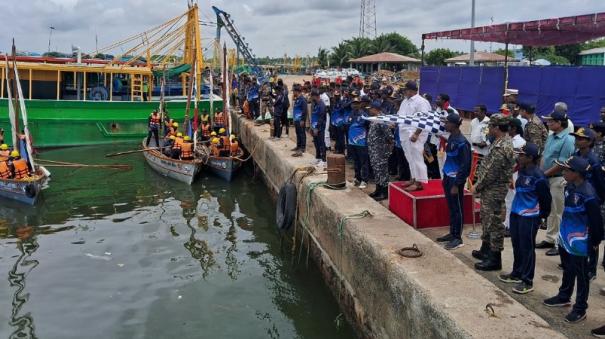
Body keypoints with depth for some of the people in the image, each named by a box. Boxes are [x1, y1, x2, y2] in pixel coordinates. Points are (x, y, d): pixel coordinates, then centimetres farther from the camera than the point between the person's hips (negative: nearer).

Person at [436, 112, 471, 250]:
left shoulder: (462, 142, -20)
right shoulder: (451, 137, 7)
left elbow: (464, 166, -19)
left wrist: (457, 184, -18)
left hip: (456, 179, -8)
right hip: (448, 177, 8)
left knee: (457, 209, 1)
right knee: (451, 207, 16)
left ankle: (458, 238, 11)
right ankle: (452, 233, 28)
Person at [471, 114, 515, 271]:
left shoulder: (501, 148, -24)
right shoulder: (503, 141, 9)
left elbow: (491, 173, -23)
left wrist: (477, 187, -11)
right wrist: (479, 185, 12)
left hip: (494, 190, -10)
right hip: (490, 188, 10)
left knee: (494, 223, -1)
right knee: (487, 219, 21)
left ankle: (495, 259, 8)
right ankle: (486, 249, 36)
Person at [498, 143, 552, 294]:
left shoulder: (538, 176, -19)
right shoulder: (522, 171, 5)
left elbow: (546, 199, -11)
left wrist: (543, 216, -1)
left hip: (529, 218, -8)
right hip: (516, 214, 8)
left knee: (527, 248, 1)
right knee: (516, 245, 18)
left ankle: (527, 281, 12)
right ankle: (517, 273, 33)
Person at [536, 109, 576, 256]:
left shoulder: (567, 139, -17)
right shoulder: (551, 136, 8)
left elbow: (561, 164, -19)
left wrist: (544, 174, -12)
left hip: (558, 180, -8)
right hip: (547, 178, 8)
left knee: (559, 213, 0)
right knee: (550, 211, 16)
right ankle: (550, 239, 28)